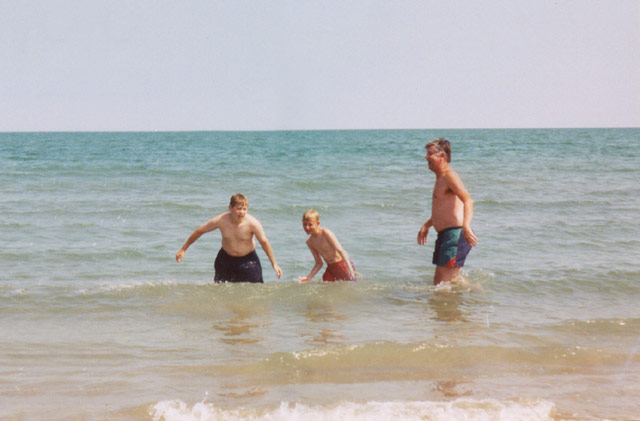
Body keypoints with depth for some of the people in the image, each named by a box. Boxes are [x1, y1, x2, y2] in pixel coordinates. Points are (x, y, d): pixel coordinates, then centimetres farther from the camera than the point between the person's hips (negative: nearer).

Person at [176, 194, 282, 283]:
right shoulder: (221, 221, -20)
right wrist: (183, 249, 0)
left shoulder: (252, 223, -24)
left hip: (248, 259, -2)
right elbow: (199, 231, -6)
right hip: (226, 258, 2)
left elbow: (264, 243, -13)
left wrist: (274, 264, -11)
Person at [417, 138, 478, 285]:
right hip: (445, 235, 11)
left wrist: (466, 226, -41)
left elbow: (468, 200, -27)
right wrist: (426, 225, 39)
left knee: (442, 283, -13)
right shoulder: (440, 178, 20)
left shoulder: (449, 175, -12)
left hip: (455, 234, -11)